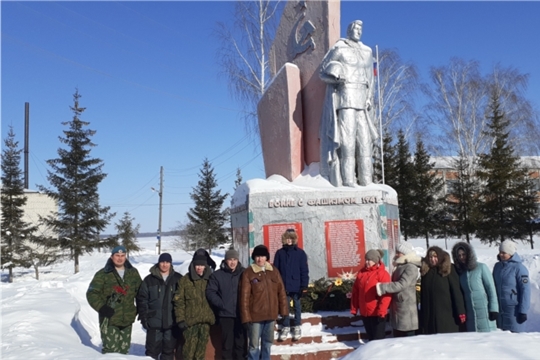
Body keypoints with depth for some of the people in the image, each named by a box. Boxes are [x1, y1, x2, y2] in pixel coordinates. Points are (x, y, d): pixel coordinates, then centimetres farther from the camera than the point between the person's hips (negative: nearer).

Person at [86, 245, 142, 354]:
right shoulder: (103, 274, -5)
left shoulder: (133, 273, 8)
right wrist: (101, 308, -16)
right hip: (109, 320, -4)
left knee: (124, 349, 13)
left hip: (127, 319, 4)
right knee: (111, 350, -8)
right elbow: (91, 293, -6)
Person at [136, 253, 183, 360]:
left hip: (172, 322, 1)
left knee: (169, 350, 10)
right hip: (154, 322, -1)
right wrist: (144, 317, -5)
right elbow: (142, 299, 1)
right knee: (152, 350, 6)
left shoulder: (178, 279, 2)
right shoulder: (149, 279, 1)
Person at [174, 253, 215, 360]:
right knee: (190, 346, -5)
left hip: (206, 319, 3)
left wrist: (215, 316, 10)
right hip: (190, 319, -3)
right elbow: (179, 301, -2)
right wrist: (180, 319, -8)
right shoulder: (184, 280, -1)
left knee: (202, 346, 8)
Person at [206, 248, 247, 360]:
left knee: (241, 342, 7)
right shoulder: (217, 275, 1)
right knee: (227, 343, 6)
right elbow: (210, 292, 0)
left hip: (241, 314, 1)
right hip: (225, 314, -1)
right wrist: (221, 304, -10)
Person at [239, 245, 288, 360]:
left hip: (271, 314, 4)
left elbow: (281, 291, 7)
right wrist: (246, 316, -13)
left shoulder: (274, 271, 3)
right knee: (254, 344, 3)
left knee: (268, 342, 18)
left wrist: (284, 310, 5)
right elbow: (244, 296, -10)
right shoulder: (248, 273, -9)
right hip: (255, 315, -4)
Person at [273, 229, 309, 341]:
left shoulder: (300, 253, -5)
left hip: (296, 286, -1)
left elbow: (304, 270, -4)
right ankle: (286, 327, 24)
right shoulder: (280, 253, 0)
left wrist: (304, 285, -9)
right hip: (283, 286, 2)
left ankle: (297, 327, 24)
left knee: (297, 306, 12)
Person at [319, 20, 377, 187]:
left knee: (365, 140, -1)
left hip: (361, 102, 6)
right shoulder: (338, 49, 2)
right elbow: (323, 72, 1)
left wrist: (369, 98, 9)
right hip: (344, 98, -6)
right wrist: (335, 78, -18)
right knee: (347, 140, -14)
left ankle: (366, 183, 0)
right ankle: (348, 181, -15)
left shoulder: (367, 51, 20)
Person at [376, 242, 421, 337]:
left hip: (407, 309, -10)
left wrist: (382, 287, -25)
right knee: (398, 337, 16)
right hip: (397, 307, 10)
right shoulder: (400, 267, 16)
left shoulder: (411, 267, -14)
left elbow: (402, 284, -24)